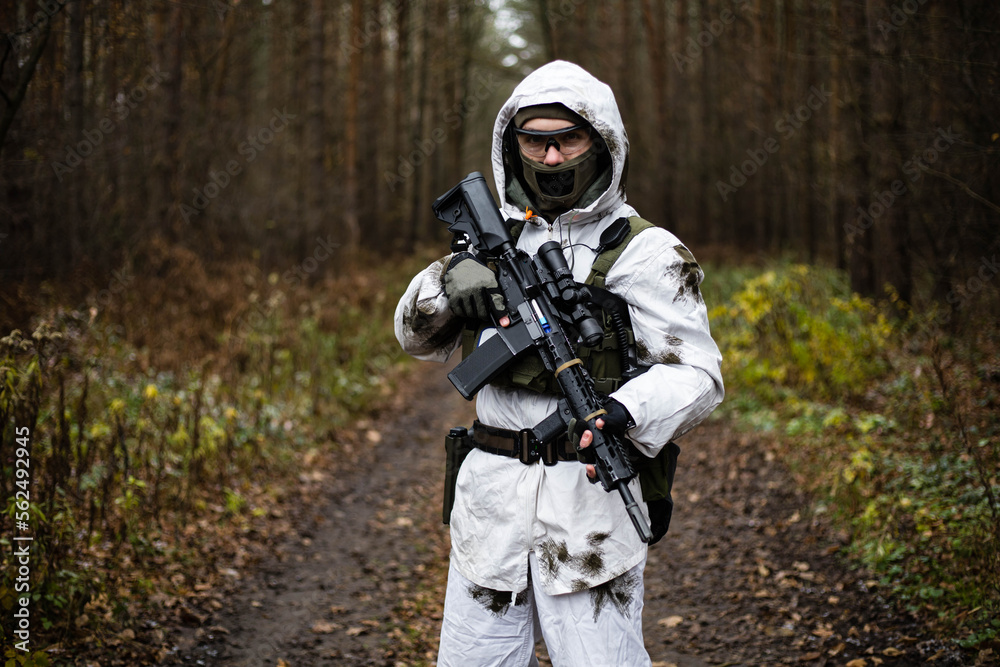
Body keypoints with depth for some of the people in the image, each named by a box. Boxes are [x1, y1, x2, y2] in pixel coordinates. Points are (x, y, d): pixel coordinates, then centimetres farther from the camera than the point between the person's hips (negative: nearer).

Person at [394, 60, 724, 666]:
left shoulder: (648, 252, -3)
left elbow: (697, 374, -9)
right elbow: (420, 338, 14)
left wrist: (622, 412, -29)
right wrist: (448, 281, -8)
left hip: (592, 502, -4)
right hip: (491, 502, 4)